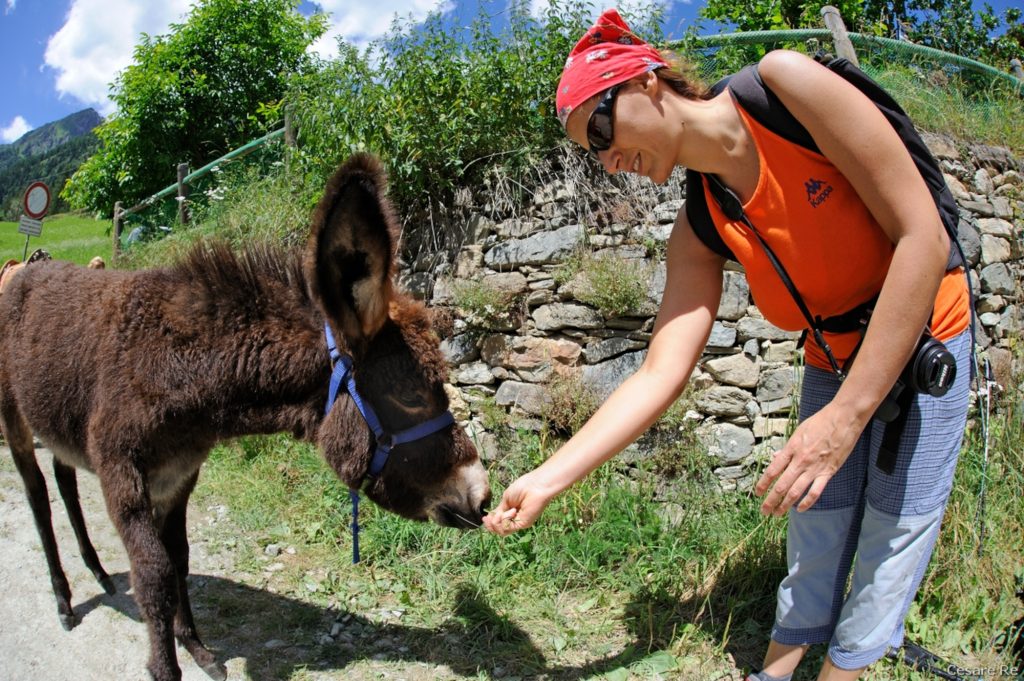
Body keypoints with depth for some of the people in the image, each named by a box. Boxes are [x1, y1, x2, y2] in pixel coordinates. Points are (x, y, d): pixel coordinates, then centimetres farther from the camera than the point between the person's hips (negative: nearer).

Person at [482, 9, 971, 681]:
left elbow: (924, 236, -26)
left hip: (922, 341, -3)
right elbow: (661, 373, -16)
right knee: (817, 531, 9)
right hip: (833, 361, 4)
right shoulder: (699, 232, -11)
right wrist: (549, 478, -22)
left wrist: (847, 413, -28)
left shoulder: (786, 84, -25)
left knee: (894, 530, 3)